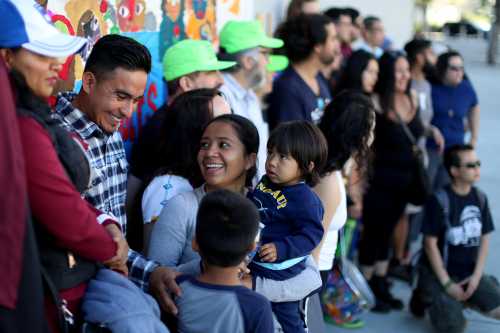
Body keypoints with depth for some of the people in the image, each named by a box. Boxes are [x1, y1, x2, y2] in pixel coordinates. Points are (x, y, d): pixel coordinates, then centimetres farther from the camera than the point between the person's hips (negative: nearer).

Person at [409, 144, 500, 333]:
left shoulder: (480, 198, 1)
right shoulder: (440, 200, -17)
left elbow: (484, 238, 6)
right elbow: (430, 244, -15)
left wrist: (476, 276, -5)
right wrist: (447, 284, -16)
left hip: (469, 272, 5)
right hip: (439, 272, -5)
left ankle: (464, 299, 14)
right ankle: (425, 298, 9)